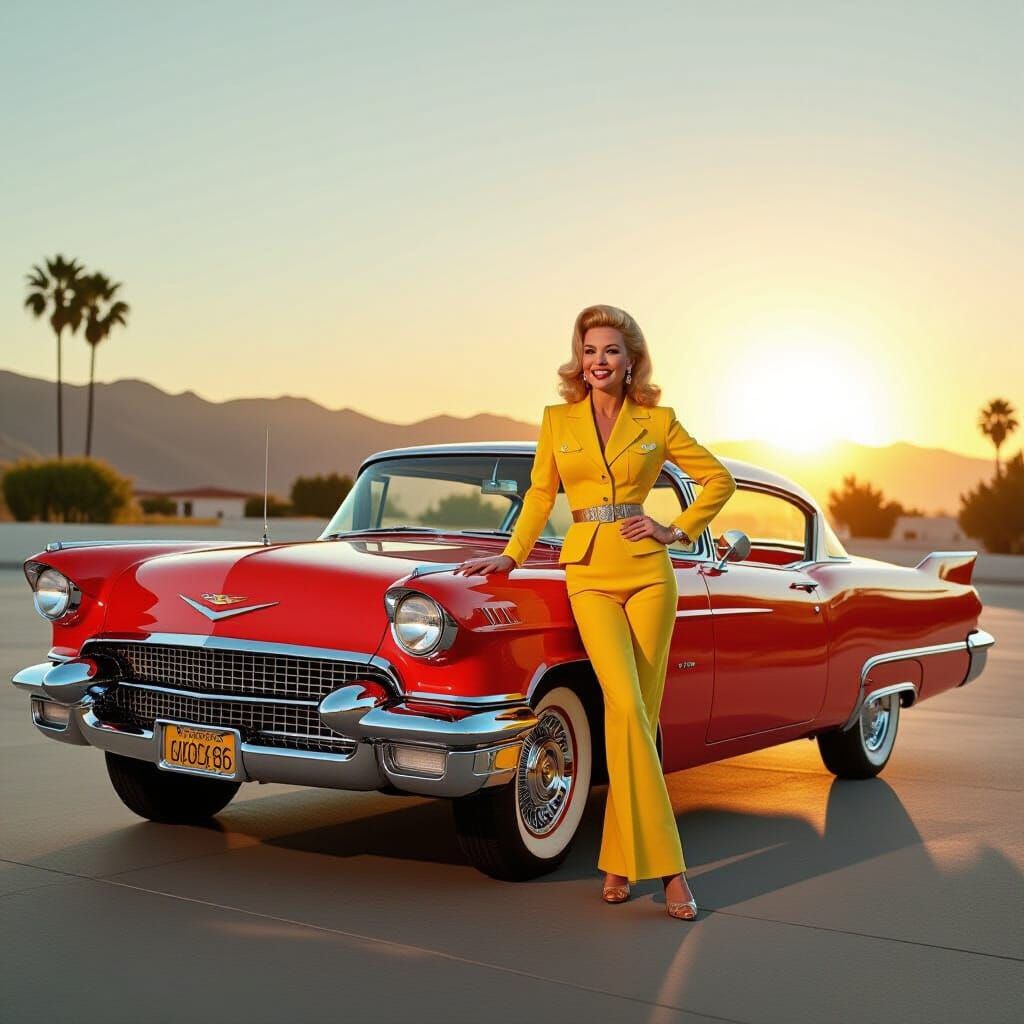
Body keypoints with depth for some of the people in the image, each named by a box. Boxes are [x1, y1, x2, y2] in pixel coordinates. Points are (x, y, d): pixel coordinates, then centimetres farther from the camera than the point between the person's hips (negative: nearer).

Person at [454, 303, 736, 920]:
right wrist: (510, 557, 9)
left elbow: (720, 479, 13)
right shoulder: (557, 420, 9)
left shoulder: (658, 422, 6)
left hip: (648, 571, 1)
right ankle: (666, 865, -13)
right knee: (625, 707, -17)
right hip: (590, 574, 0)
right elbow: (540, 495, 16)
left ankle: (620, 858, 12)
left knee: (639, 714, -1)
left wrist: (678, 531, 4)